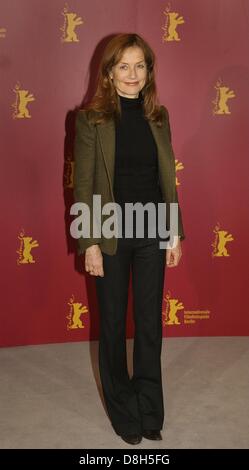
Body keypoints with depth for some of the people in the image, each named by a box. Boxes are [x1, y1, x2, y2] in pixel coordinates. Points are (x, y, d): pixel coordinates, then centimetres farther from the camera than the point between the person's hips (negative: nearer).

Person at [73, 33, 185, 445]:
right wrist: (89, 243, -12)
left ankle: (150, 411, 29)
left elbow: (167, 178, 8)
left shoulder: (158, 116, 5)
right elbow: (83, 186, -8)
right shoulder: (91, 119, -7)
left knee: (151, 322, 11)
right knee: (113, 323, 11)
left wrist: (176, 233, 6)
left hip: (153, 232, 3)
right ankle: (123, 412, 30)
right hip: (111, 234, -3)